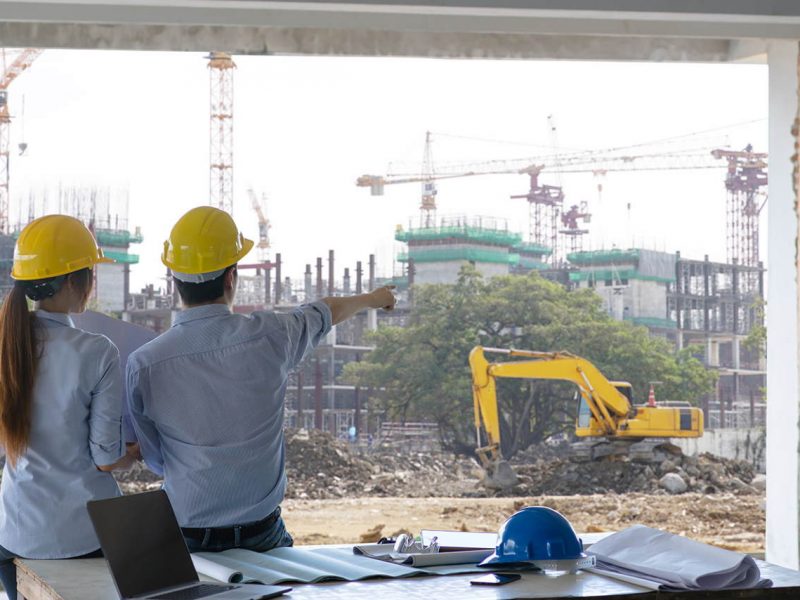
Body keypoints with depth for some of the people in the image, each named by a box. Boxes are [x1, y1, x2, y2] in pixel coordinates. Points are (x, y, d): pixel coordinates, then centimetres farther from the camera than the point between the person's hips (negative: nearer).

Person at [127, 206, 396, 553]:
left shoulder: (143, 365, -12)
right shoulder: (269, 336, -9)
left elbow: (155, 461, 2)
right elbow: (328, 312, 16)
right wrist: (372, 299, 38)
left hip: (185, 538, -1)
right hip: (262, 535, 1)